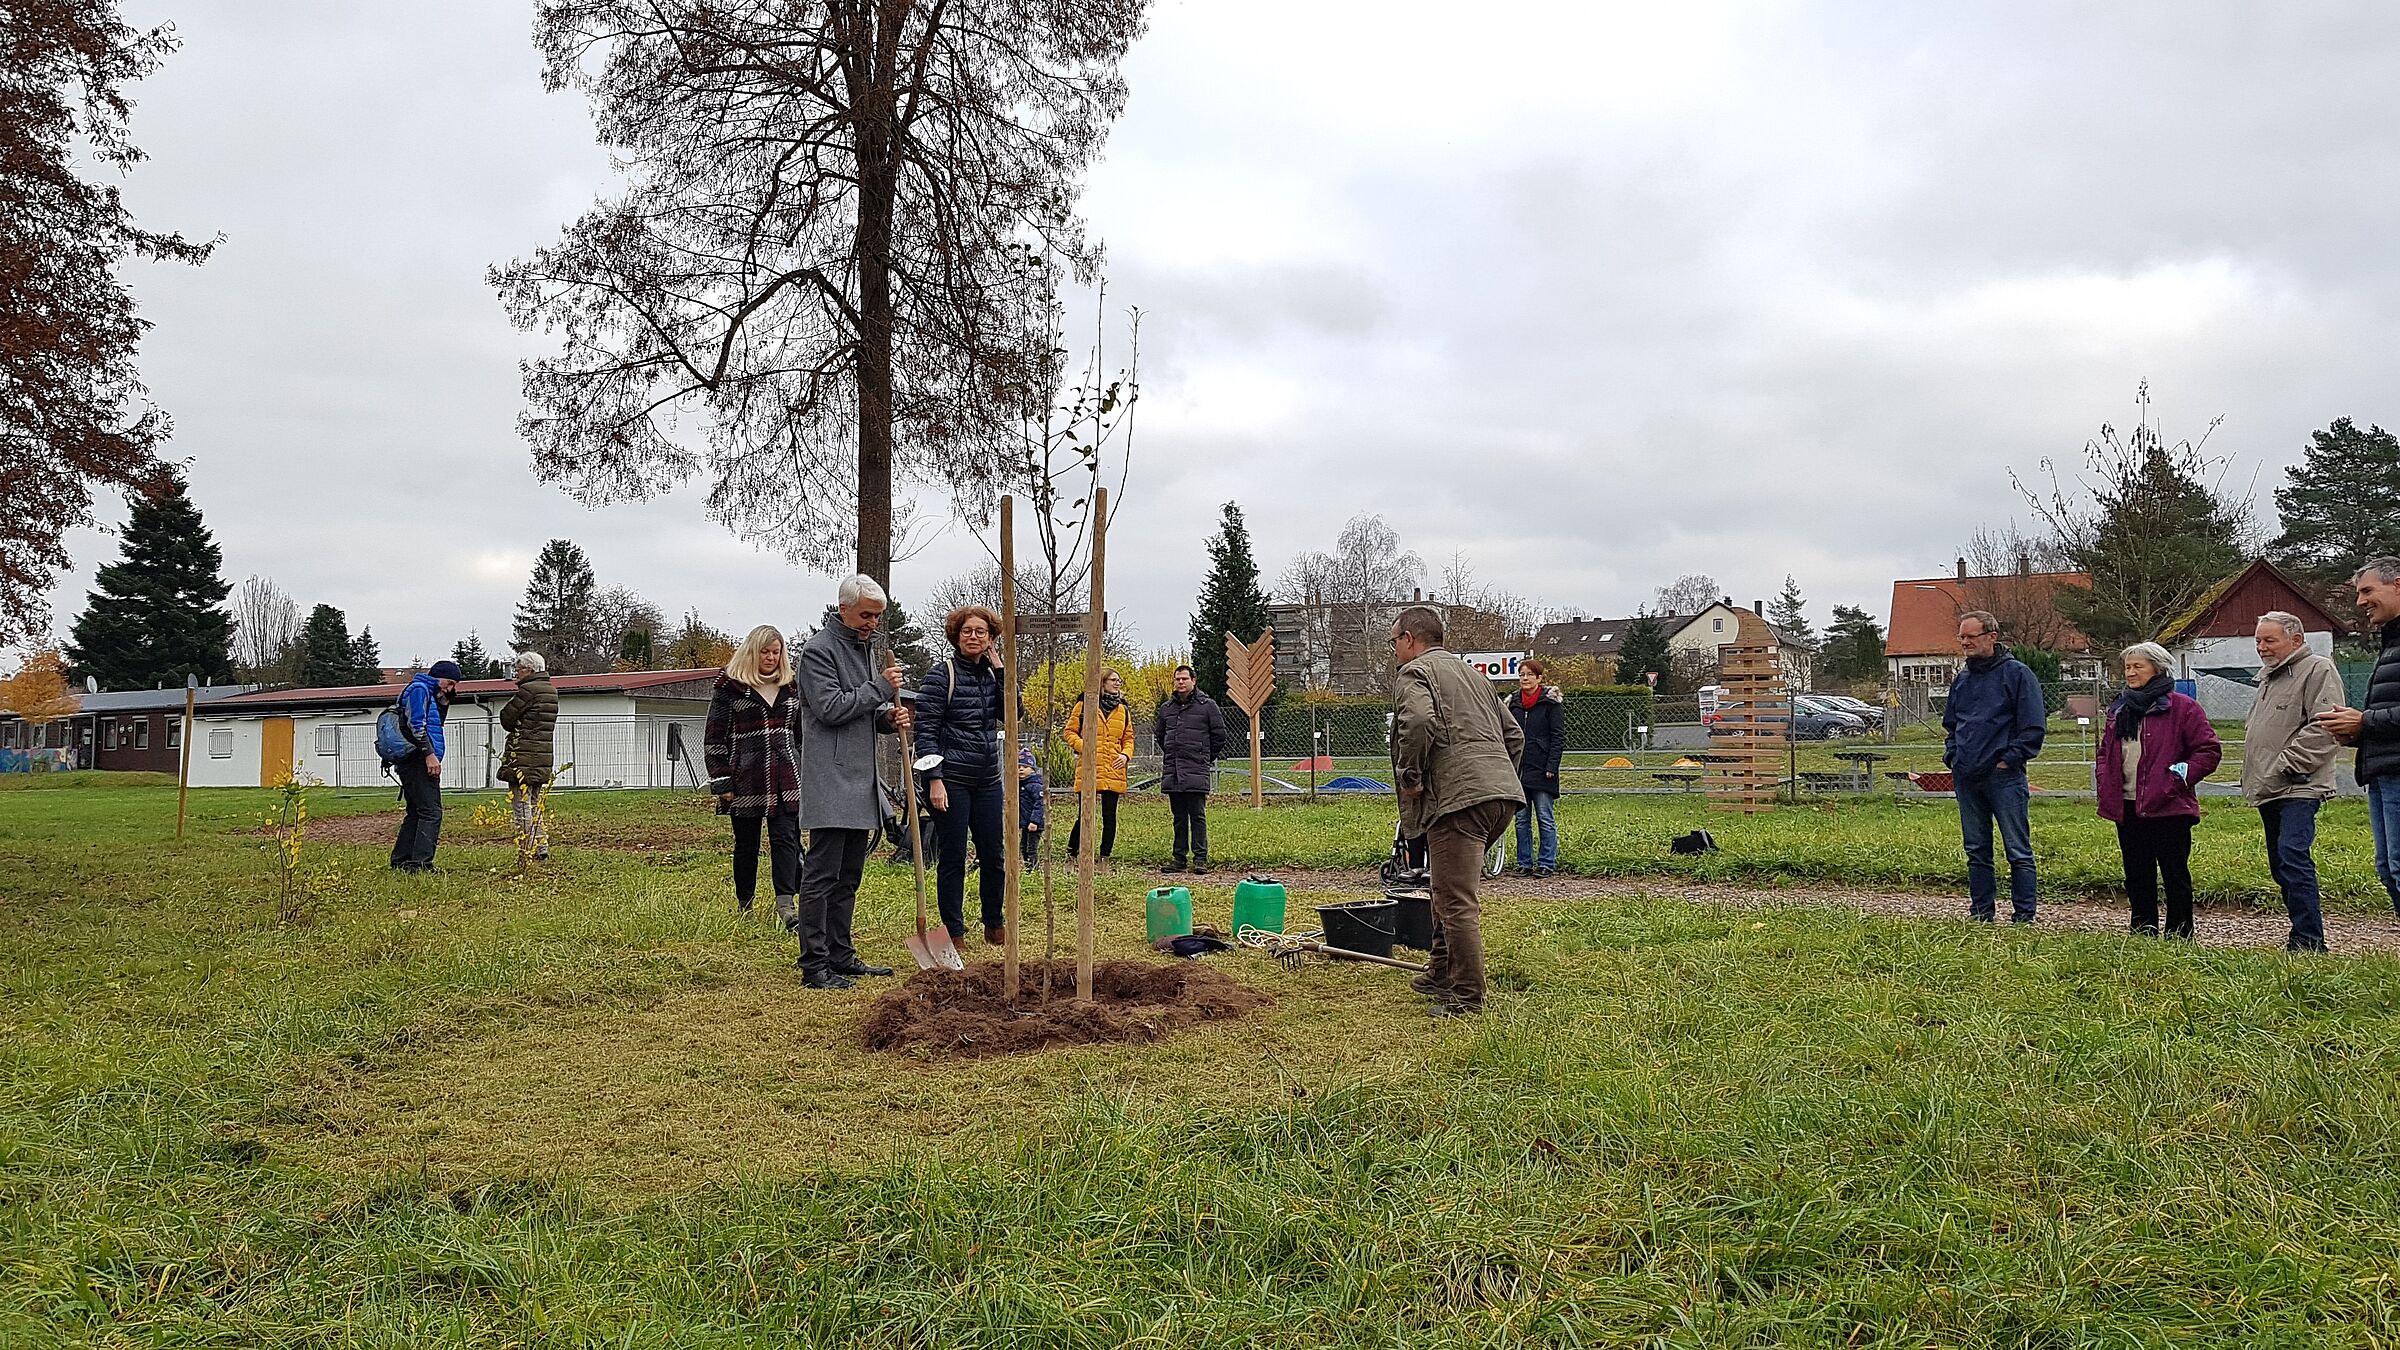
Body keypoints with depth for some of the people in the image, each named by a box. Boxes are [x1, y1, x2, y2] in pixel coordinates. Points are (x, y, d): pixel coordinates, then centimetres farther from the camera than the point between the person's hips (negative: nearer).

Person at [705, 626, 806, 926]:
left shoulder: (791, 688, 12)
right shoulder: (729, 688, 0)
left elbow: (802, 735, 20)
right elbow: (714, 739, -1)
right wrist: (721, 782, -7)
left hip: (786, 780, 3)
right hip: (746, 779, -3)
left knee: (785, 838, -8)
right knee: (746, 844, 7)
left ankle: (786, 904, -14)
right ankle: (744, 906, 19)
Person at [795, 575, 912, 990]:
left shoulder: (866, 647, 20)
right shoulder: (819, 650, -8)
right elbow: (830, 707, -18)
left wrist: (888, 717, 6)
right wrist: (880, 688, -14)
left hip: (860, 781, 9)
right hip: (830, 781, -9)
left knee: (848, 877, 13)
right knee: (821, 875, -8)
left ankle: (841, 956, 21)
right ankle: (814, 966, -6)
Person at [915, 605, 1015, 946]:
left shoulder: (991, 673, 11)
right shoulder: (941, 674, -7)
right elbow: (926, 730, -10)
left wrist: (1000, 670, -4)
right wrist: (934, 779, -17)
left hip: (988, 781, 6)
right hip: (951, 781, -6)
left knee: (995, 857, 9)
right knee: (952, 859, 2)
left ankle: (994, 927, 24)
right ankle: (954, 932, 13)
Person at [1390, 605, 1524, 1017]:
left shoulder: (1414, 673, 1)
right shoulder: (1471, 673, 29)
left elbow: (1419, 722, -21)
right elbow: (1513, 734, 29)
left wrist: (1409, 776, -10)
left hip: (1459, 797, -9)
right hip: (1503, 794, 9)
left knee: (1456, 900, -6)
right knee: (1448, 887, 22)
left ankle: (1467, 997, -4)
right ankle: (1442, 973, 30)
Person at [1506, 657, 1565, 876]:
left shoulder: (1551, 702, -2)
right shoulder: (1514, 703, 14)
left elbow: (1558, 737, -5)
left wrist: (1551, 767, -13)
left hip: (1541, 770, -5)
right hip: (1519, 769, 5)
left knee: (1545, 818, -1)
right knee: (1521, 820, 7)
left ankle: (1547, 864, 5)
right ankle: (1525, 863, 13)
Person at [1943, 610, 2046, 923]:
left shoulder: (2017, 673, -4)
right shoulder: (1961, 680, 15)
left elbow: (2034, 727, -7)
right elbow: (1951, 725, 25)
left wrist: (2009, 760, -11)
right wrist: (1952, 758, 10)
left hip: (2004, 777, -6)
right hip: (1966, 779, 6)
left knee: (2018, 851, -1)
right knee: (1976, 852, 11)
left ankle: (2023, 917, 3)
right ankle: (1981, 914, 18)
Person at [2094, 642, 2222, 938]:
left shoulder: (2182, 707, -5)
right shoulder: (2120, 710, 15)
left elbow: (2209, 750, -7)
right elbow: (2105, 751, 24)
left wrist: (2180, 779, -13)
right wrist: (2104, 782, 8)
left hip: (2167, 808, -6)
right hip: (2127, 808, 6)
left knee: (2175, 876, 0)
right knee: (2137, 877, 12)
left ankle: (2179, 936, 7)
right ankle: (2143, 934, 20)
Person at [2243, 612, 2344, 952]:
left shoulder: (2318, 670, -7)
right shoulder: (2269, 677, 22)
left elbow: (2325, 727, -19)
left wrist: (2286, 766, -18)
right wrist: (2252, 776, 18)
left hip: (2298, 788, -10)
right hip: (2269, 791, 10)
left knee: (2293, 858, -18)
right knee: (2281, 865, 11)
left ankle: (2309, 941, -16)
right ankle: (2303, 936, 18)